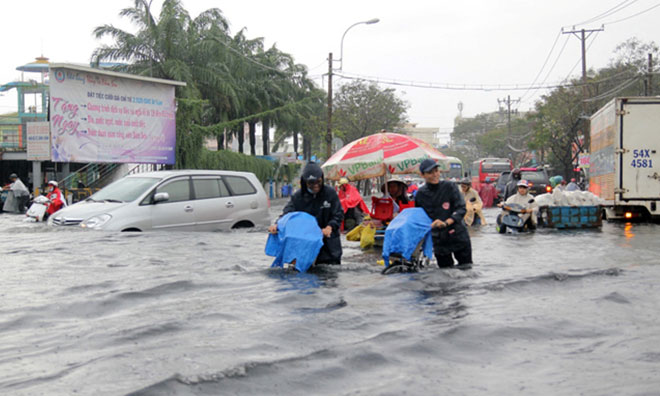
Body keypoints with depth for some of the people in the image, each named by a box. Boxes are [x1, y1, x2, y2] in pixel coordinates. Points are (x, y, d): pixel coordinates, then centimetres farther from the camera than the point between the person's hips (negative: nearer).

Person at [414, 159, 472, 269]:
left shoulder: (449, 187, -7)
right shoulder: (421, 194, 1)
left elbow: (461, 209, -13)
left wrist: (446, 223, -25)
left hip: (458, 236, -2)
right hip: (439, 241, 2)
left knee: (465, 267, 2)